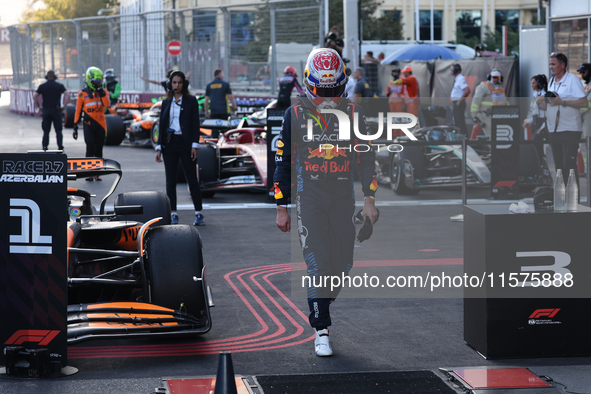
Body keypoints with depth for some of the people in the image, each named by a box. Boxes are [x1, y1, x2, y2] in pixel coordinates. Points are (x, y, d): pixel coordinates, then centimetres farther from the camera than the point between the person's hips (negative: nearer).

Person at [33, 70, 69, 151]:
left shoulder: (42, 86, 3)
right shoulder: (59, 86, 2)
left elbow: (34, 96, -6)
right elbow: (67, 95, -8)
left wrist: (39, 106, 2)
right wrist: (64, 106, -2)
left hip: (46, 111, 0)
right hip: (56, 110, 0)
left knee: (46, 131, 6)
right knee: (58, 131, 4)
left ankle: (45, 148, 1)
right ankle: (60, 147, -5)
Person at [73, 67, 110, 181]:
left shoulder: (103, 92, 7)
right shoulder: (83, 94, 1)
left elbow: (107, 104, -11)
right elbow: (78, 111, 5)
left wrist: (102, 92, -15)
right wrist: (75, 127, 2)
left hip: (100, 124, 3)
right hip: (89, 124, -3)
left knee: (99, 149, 7)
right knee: (90, 148, -12)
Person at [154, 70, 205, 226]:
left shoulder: (191, 101, 1)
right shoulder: (166, 103, 11)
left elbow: (195, 124, -2)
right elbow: (161, 125, 11)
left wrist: (194, 145, -11)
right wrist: (159, 147, 5)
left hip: (185, 143, -3)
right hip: (169, 144, 3)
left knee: (192, 179, -2)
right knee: (170, 181, 3)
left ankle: (199, 214, 3)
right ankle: (173, 215, 7)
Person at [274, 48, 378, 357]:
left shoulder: (353, 113, 4)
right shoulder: (295, 115, 0)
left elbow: (366, 158, 10)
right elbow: (282, 162, 4)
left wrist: (369, 199, 3)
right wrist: (282, 208, 3)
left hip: (344, 198, 2)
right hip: (309, 198, -2)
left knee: (342, 264, 3)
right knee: (318, 262, -10)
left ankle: (321, 305, 29)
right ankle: (321, 331, -4)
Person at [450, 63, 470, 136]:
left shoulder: (461, 79, -15)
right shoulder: (456, 79, 16)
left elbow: (467, 90, -27)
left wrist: (461, 99, -22)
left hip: (459, 103, -10)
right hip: (455, 102, 10)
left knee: (460, 121, -11)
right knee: (456, 121, 13)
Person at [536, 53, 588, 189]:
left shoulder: (572, 80, -6)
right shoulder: (551, 82, 15)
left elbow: (584, 103, -14)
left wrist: (562, 102, -20)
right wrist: (540, 103, -2)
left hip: (570, 130, -7)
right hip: (554, 131, 7)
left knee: (569, 165, -12)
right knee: (559, 166, 9)